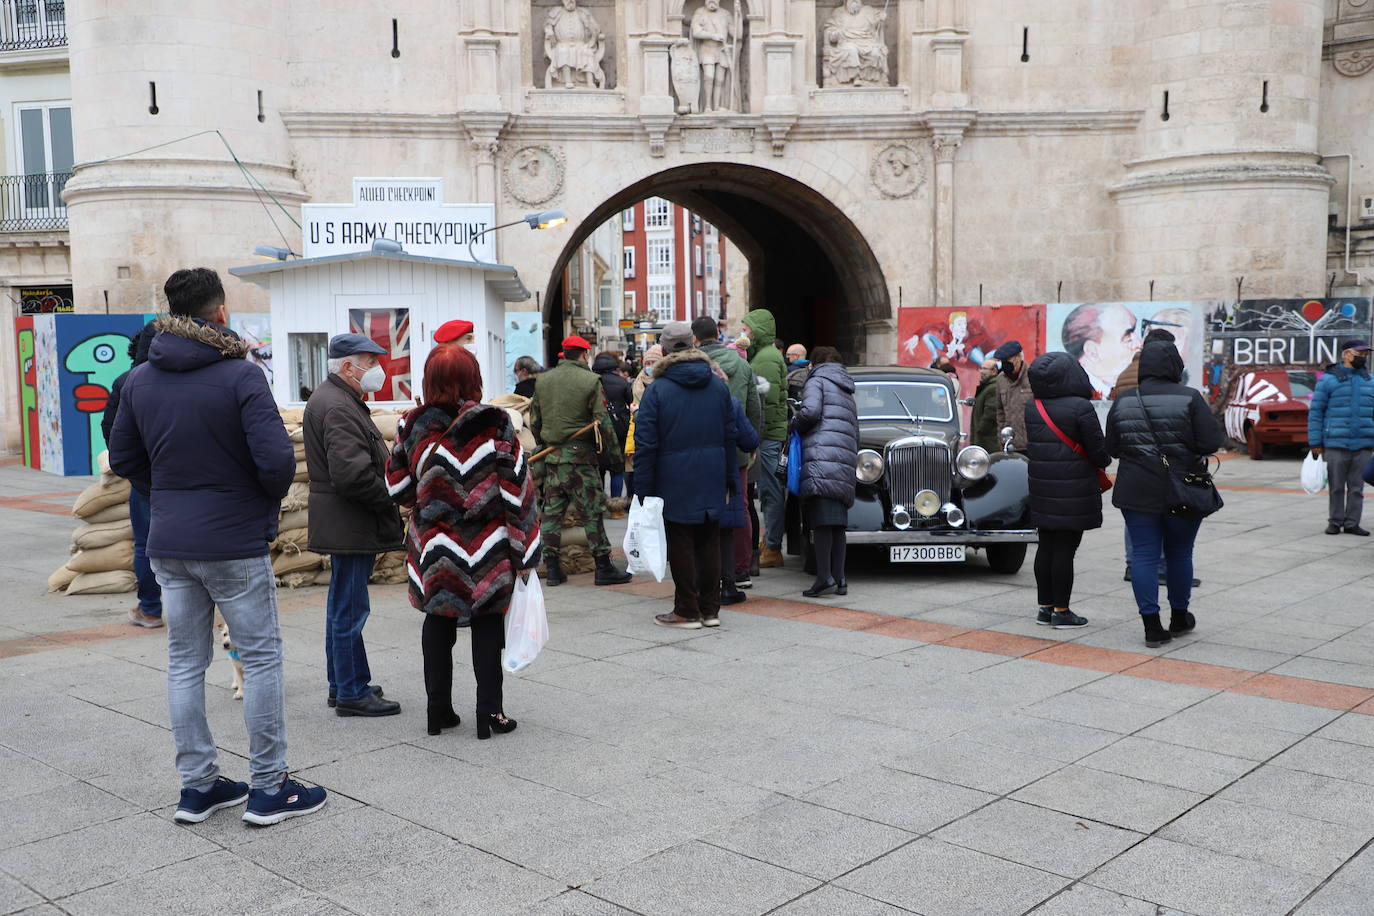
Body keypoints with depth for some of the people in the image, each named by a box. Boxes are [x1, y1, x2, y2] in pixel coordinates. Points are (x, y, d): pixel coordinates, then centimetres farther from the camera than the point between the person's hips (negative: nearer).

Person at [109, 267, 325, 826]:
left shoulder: (140, 379, 4)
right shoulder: (240, 375, -14)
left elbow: (123, 458, 11)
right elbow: (276, 459, -20)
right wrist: (271, 497, 0)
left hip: (169, 544, 6)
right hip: (236, 543, -6)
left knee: (185, 663, 13)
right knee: (261, 659, 5)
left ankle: (197, 786, 21)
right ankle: (269, 788, 11)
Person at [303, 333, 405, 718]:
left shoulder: (339, 400, 17)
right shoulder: (337, 408, -18)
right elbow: (352, 473, -28)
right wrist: (391, 498, -15)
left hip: (347, 525, 11)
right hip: (349, 525, -11)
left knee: (342, 606, 18)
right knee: (349, 608, -4)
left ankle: (341, 684, 29)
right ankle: (352, 693, 3)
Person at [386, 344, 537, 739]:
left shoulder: (413, 428, -4)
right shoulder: (494, 425, -11)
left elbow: (398, 488, 4)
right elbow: (517, 488, -10)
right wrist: (523, 548, -4)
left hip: (434, 549, 2)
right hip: (486, 551, -2)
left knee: (438, 624, 15)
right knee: (487, 626, 8)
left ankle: (438, 709, 20)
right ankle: (490, 712, 11)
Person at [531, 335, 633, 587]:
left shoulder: (542, 381, 9)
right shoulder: (590, 381, -7)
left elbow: (534, 422, 13)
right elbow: (603, 422, -10)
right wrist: (616, 453, -3)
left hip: (552, 455, 5)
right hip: (580, 456, -5)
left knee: (552, 512, 9)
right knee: (592, 513, 0)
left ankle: (552, 568, 11)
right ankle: (603, 568, 4)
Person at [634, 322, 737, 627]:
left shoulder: (657, 390, -8)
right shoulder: (719, 386, 7)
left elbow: (645, 444, -10)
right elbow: (730, 436, 10)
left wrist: (643, 489, -6)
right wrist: (730, 480, 16)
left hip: (675, 484, -4)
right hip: (712, 482, 5)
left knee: (681, 546, 3)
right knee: (709, 544, 11)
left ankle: (687, 611, 8)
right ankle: (710, 610, 17)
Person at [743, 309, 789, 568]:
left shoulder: (768, 357, -13)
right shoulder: (760, 355, 19)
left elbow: (769, 399, -20)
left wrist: (756, 436, -20)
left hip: (768, 434, -10)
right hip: (767, 433, 10)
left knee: (770, 490, -6)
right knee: (769, 490, 14)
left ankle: (772, 550, -2)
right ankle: (769, 544, 21)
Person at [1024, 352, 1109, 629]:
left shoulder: (1032, 408, 3)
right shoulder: (1080, 407, -16)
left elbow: (1031, 445, 8)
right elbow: (1098, 449, -11)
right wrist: (1103, 461, 9)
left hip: (1041, 488, 6)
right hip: (1074, 489, -6)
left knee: (1046, 546, 13)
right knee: (1065, 549, -1)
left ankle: (1045, 607, 20)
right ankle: (1061, 612, 5)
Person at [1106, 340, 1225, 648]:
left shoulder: (1123, 401, 0)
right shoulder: (1189, 398, -10)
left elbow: (1112, 448, 5)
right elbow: (1213, 441, -14)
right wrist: (1189, 447, 5)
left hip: (1137, 492, 2)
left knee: (1143, 555, 4)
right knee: (1179, 554, 15)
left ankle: (1152, 626, 2)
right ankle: (1179, 617, 30)